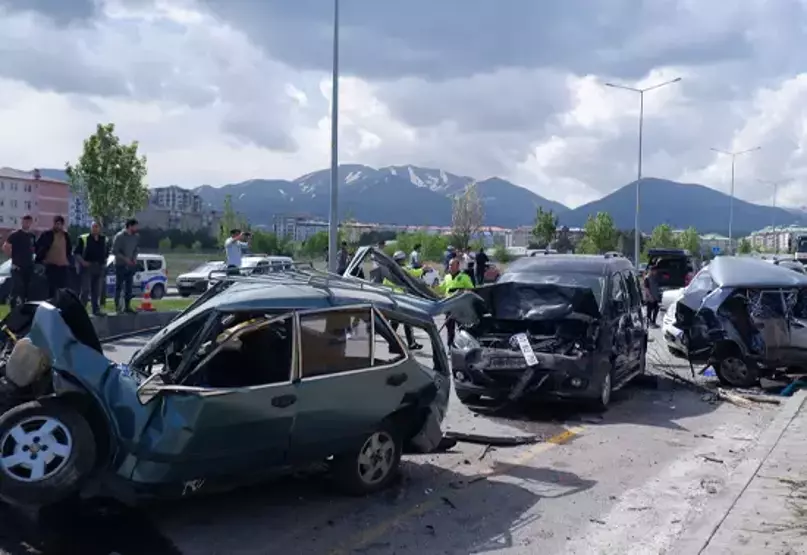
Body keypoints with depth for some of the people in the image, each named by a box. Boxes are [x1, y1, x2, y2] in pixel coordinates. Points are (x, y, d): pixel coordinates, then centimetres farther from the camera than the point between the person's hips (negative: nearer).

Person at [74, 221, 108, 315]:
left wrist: (104, 263, 10)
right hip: (87, 267, -5)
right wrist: (82, 262, -16)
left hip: (100, 268, 5)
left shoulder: (104, 240, 13)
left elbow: (106, 253, 23)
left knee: (97, 291, 9)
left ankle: (96, 309, 15)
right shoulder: (83, 238, -1)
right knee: (85, 290, -10)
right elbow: (76, 253, -2)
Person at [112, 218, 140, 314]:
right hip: (120, 265, -6)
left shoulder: (136, 237, 7)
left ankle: (127, 306, 15)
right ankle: (118, 307, 0)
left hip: (131, 265, 6)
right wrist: (125, 258, -19)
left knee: (129, 287, 9)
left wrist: (135, 258, -1)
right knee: (119, 286, -2)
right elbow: (114, 251, -12)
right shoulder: (119, 236, -11)